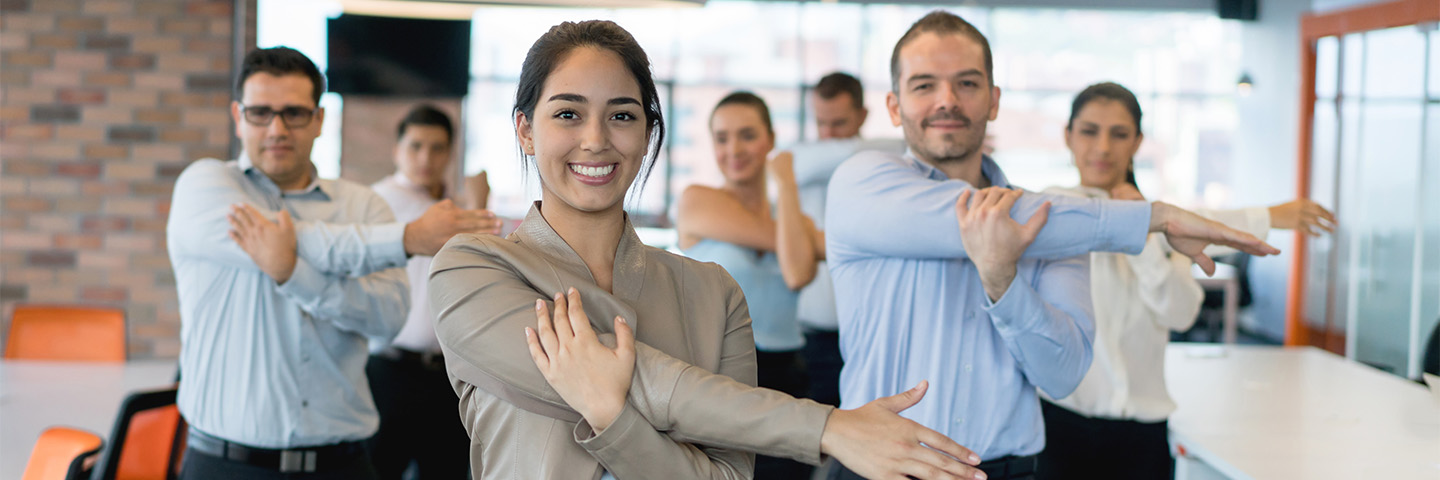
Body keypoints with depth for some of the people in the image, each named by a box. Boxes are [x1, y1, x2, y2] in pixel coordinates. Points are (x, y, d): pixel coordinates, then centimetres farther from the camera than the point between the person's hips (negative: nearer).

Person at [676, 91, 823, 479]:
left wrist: (785, 183, -4)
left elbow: (798, 274, -11)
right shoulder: (696, 200, 0)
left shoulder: (794, 218, 12)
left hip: (783, 383, 4)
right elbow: (778, 240, -9)